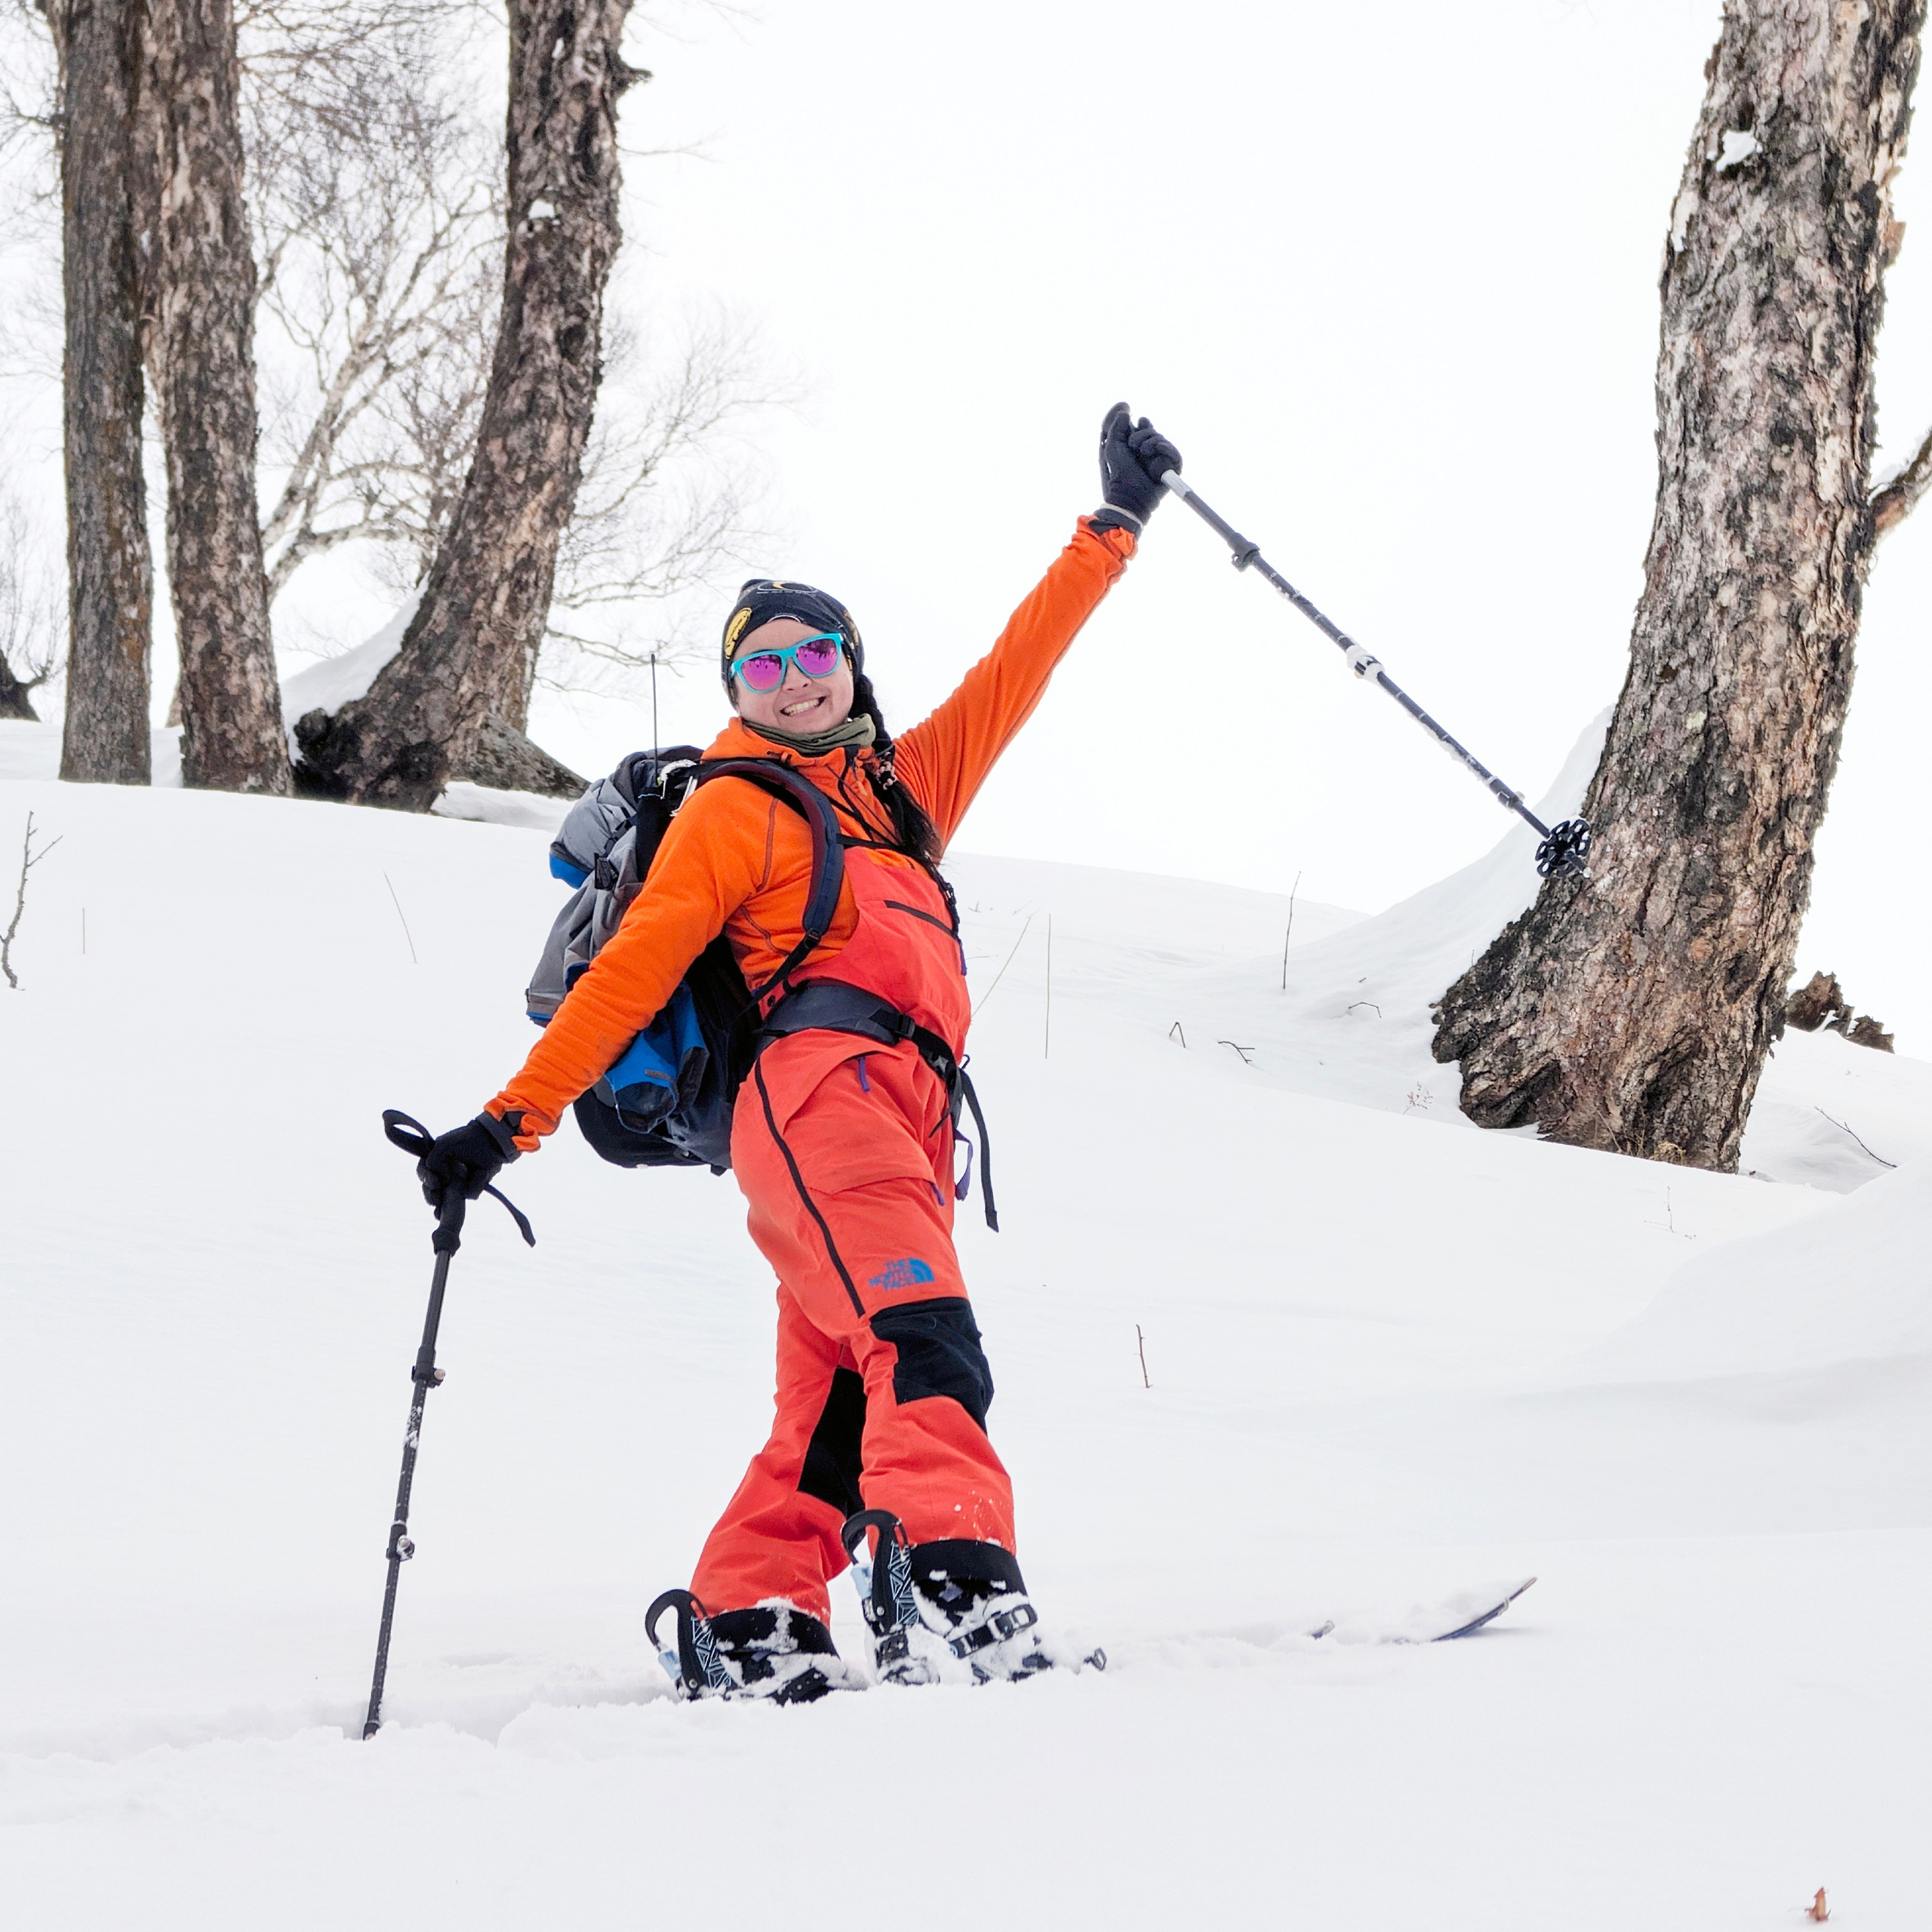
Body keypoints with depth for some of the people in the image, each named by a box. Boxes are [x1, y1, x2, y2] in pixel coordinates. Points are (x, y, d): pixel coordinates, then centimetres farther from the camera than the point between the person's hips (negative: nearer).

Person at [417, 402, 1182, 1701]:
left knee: (838, 1415, -2)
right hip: (821, 1082, -7)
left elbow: (1017, 670, 35)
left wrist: (1114, 530, 34)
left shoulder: (904, 787, 32)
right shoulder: (733, 810, 14)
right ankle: (952, 1591, -44)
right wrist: (512, 1119, 1)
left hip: (908, 1127, 7)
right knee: (925, 1341, -28)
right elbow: (632, 972, 8)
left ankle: (739, 1632, -5)